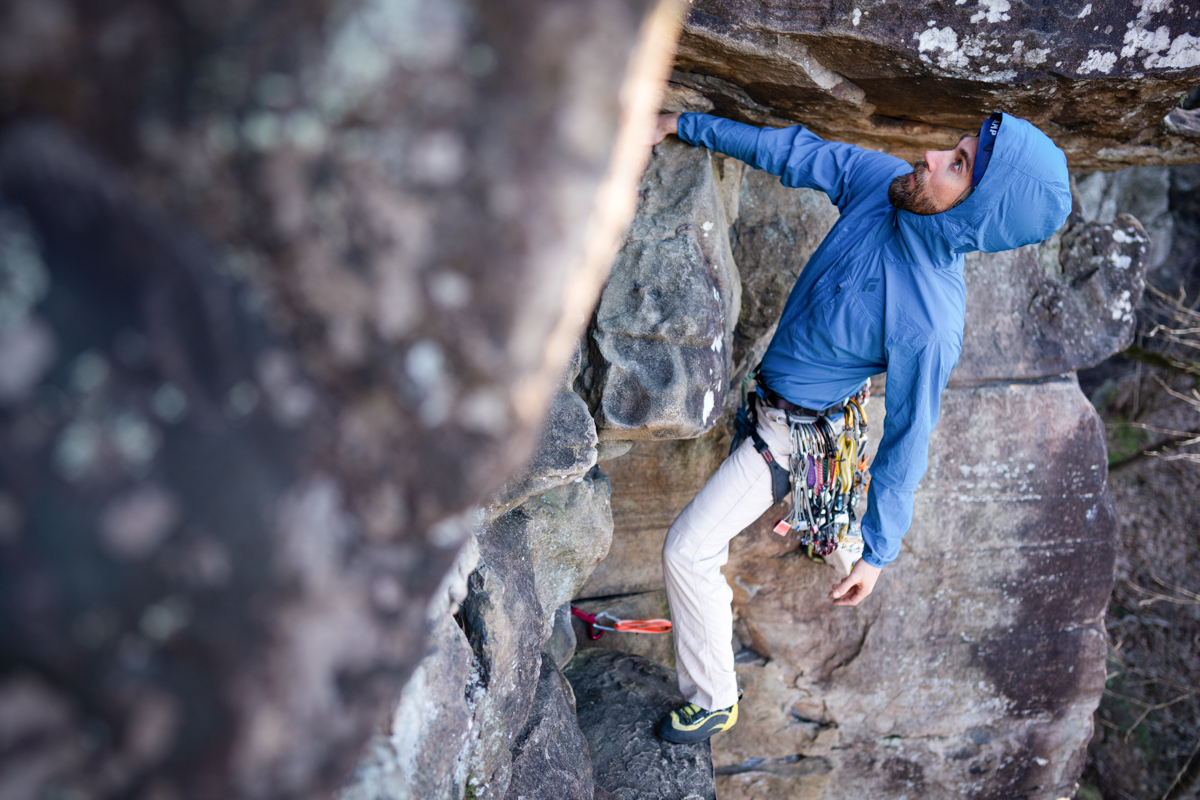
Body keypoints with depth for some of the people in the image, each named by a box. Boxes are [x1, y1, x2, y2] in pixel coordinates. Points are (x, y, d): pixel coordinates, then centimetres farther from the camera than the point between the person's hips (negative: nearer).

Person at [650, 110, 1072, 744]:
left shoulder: (929, 328, -37)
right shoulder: (882, 181, -21)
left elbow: (907, 439, -26)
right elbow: (797, 152, -8)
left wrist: (878, 551, -15)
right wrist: (685, 125, -6)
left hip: (790, 430, -8)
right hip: (768, 386, 8)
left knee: (687, 550, -6)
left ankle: (712, 700, 15)